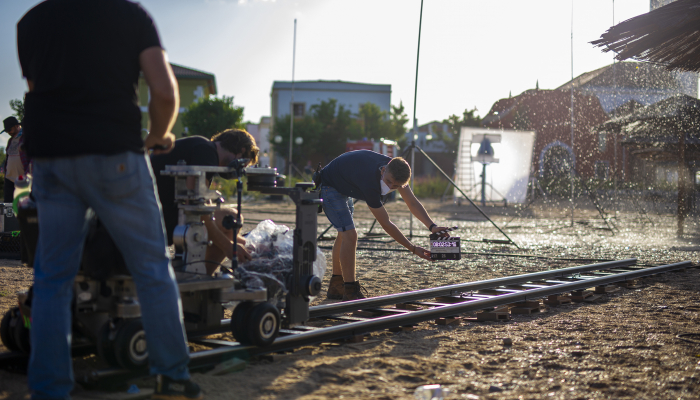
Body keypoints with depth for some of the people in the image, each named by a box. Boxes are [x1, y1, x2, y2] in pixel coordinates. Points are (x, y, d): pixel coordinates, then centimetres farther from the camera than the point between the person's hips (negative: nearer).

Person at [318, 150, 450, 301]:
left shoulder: (395, 169, -18)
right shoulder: (370, 182, -39)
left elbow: (412, 203, -14)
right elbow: (385, 223, -31)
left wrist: (432, 226, -29)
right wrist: (412, 248, -29)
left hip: (343, 188, 10)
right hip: (328, 187, -10)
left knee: (344, 234, 16)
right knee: (349, 234, -19)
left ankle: (336, 287, 26)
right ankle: (350, 292, -14)